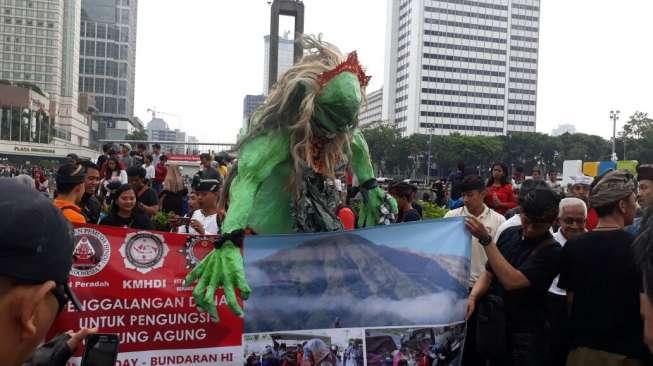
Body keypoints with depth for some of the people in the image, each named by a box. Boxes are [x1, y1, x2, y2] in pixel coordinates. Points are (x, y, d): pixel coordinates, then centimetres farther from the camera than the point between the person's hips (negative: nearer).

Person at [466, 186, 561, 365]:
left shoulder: (551, 251, -16)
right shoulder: (509, 234, 2)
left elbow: (512, 281, -26)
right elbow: (488, 273, 9)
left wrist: (486, 239, -27)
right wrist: (472, 297, -10)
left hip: (524, 332, -5)